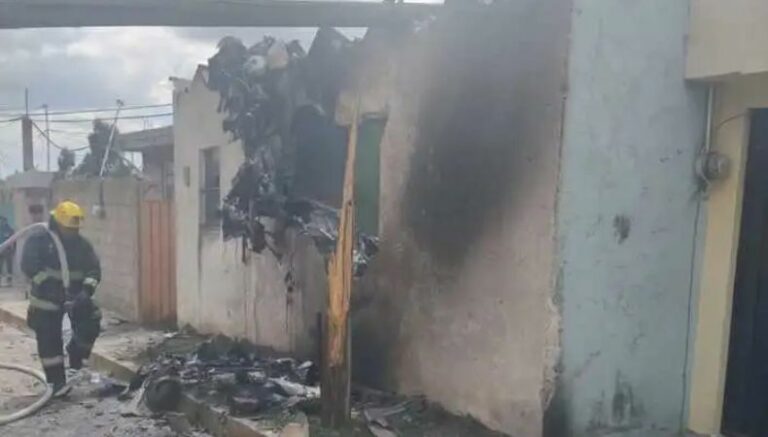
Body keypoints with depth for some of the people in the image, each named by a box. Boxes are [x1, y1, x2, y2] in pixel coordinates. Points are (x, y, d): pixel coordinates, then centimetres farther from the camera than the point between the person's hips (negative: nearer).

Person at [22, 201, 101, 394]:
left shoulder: (82, 243, -1)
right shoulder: (39, 240, -10)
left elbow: (94, 269, -6)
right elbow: (29, 265, -20)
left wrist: (87, 289, -23)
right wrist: (48, 284, -30)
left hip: (75, 295, 3)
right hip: (46, 297, -2)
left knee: (90, 325, -12)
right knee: (49, 340, 2)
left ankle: (76, 354, 19)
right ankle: (58, 382, 13)